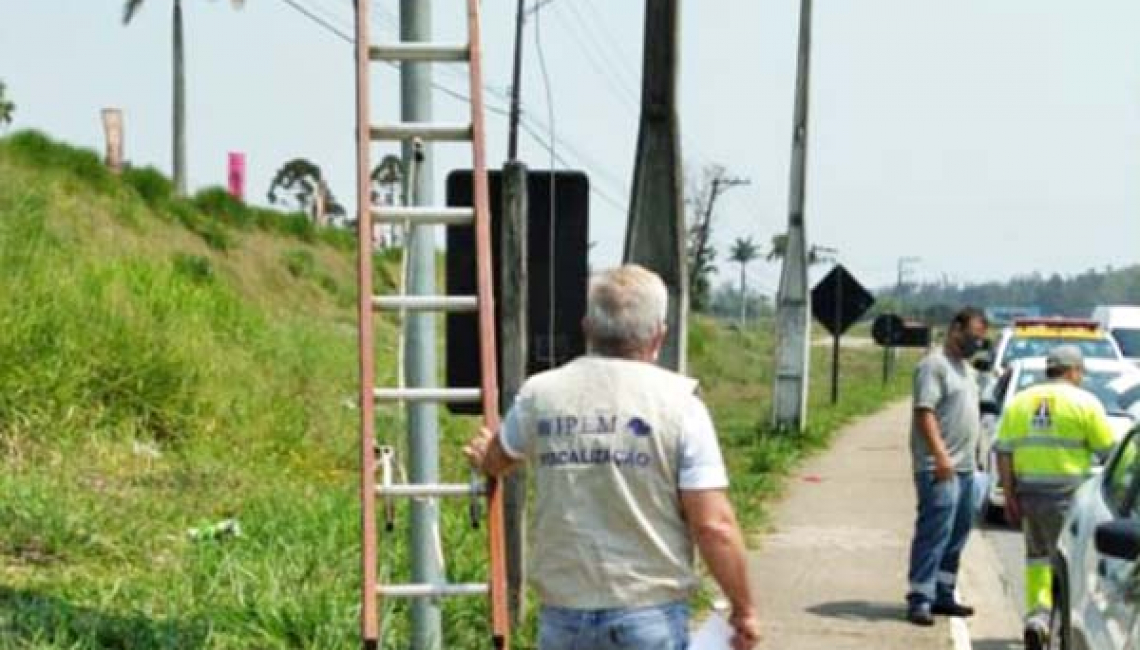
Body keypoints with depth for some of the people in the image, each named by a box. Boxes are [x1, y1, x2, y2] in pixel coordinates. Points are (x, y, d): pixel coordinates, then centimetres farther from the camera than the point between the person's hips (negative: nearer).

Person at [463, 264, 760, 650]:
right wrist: (743, 609, 0)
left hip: (563, 613, 3)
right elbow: (714, 526, -12)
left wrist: (482, 457, 48)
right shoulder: (678, 403, -8)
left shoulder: (541, 394, 2)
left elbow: (497, 461, 24)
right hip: (650, 614, -3)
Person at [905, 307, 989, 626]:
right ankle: (920, 599, -13)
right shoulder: (935, 365, -9)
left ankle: (943, 595, 18)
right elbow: (924, 412, -18)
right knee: (934, 532, -12)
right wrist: (940, 455, -26)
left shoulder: (966, 368, 20)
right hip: (939, 468, -9)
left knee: (957, 534, 11)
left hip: (964, 467, 9)